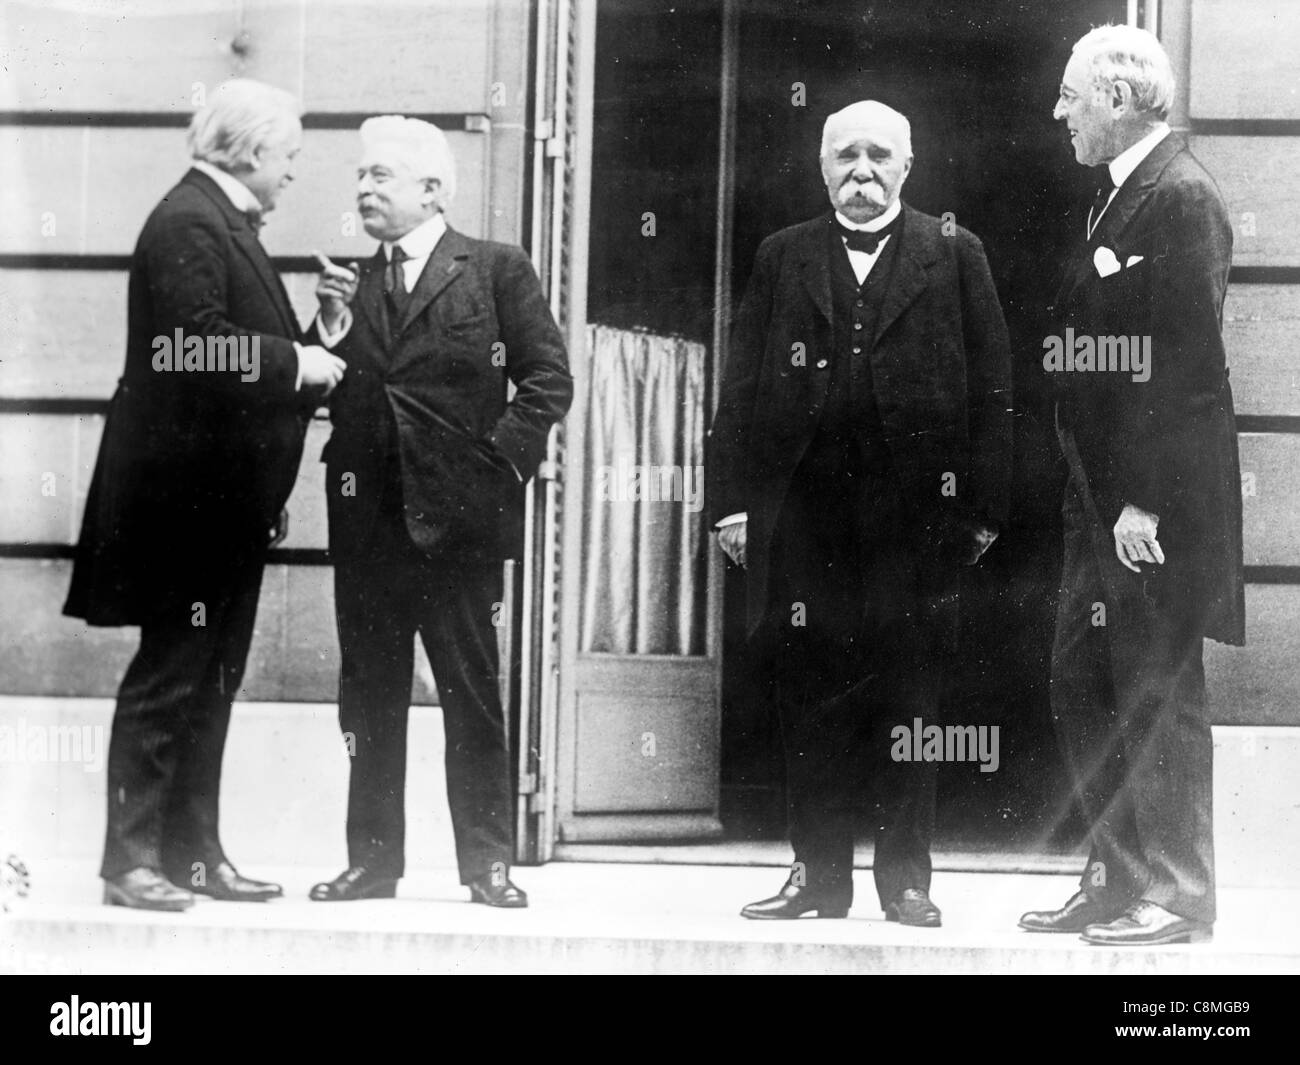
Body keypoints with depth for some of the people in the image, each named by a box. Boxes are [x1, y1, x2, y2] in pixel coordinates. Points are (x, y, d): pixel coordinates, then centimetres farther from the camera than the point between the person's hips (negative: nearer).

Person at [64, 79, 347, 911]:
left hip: (226, 499, 10)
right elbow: (198, 344, -26)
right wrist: (295, 362, -18)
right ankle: (131, 859, 3)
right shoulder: (188, 222, -14)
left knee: (210, 683, 13)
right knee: (169, 679, -4)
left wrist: (313, 352, 6)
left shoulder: (227, 223, 18)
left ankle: (194, 852, 19)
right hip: (186, 493, -10)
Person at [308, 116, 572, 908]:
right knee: (370, 694, 8)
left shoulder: (497, 269, 1)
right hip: (368, 513, 4)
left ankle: (488, 862, 8)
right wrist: (331, 332, -6)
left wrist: (502, 459, -9)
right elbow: (330, 394, 10)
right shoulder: (352, 283, 13)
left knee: (474, 694, 1)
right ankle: (372, 857, 16)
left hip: (459, 514, -4)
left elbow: (548, 379, -2)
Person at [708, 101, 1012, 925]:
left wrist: (985, 506, -4)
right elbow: (742, 387, 9)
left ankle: (905, 878, 12)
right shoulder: (783, 258, 12)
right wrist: (734, 500, 1)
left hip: (919, 514, -1)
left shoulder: (955, 255, 7)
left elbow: (992, 388, 3)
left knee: (912, 703, 3)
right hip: (804, 515, 2)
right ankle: (819, 873, 13)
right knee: (812, 705, 5)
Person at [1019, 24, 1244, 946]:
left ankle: (1177, 897, 8)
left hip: (1156, 501, -10)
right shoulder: (1119, 195, 16)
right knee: (1083, 688, 13)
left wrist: (1146, 498, -22)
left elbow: (1186, 362, -20)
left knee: (1157, 695, -2)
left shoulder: (1181, 198, -13)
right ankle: (1117, 880, 23)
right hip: (1104, 495, 10)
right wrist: (1099, 491, 12)